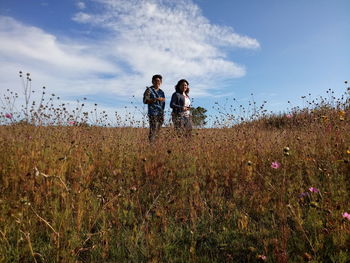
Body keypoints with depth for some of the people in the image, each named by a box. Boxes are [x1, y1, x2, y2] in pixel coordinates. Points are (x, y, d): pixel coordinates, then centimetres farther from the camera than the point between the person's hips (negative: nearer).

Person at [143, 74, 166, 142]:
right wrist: (156, 99, -19)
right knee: (153, 130, -13)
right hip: (153, 113, -6)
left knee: (158, 130, 6)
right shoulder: (149, 90, 1)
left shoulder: (161, 92, 18)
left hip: (160, 113, 6)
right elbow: (145, 101, -10)